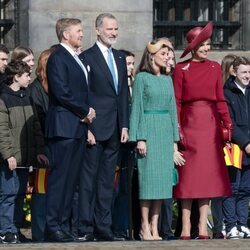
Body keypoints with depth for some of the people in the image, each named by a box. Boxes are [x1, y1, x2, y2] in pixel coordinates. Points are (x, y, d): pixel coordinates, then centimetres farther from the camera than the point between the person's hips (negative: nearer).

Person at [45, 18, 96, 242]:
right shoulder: (58, 58, -9)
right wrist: (85, 112, -10)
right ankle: (53, 226, -8)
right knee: (60, 177, -9)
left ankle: (64, 225, 11)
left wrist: (86, 114, 5)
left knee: (71, 179, 8)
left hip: (78, 127, 9)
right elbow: (61, 93, -17)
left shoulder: (76, 59, 20)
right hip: (64, 127, -9)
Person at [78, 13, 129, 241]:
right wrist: (87, 127, -14)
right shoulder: (87, 57, -4)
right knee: (89, 178, -4)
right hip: (95, 128, -6)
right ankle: (86, 228, -2)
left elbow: (124, 94, 16)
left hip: (115, 129, 6)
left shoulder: (120, 58, 16)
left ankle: (104, 228, 10)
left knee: (107, 180, 8)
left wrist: (125, 125, 9)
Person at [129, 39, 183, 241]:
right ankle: (145, 226, -4)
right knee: (149, 176, -7)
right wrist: (140, 138, -11)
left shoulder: (167, 80, 14)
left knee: (162, 179, 2)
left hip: (166, 131, 5)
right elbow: (137, 108, -4)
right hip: (148, 130, -5)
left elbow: (172, 109, 16)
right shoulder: (142, 78, -1)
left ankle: (155, 226, 4)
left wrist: (175, 139, 10)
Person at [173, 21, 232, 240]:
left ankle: (203, 226, 4)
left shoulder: (215, 68, 11)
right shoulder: (181, 69, 2)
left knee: (209, 172, 2)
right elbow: (176, 101, -1)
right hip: (189, 123, -3)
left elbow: (220, 99, 10)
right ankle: (186, 227, 0)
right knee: (188, 174, -3)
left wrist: (227, 123, -1)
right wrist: (177, 129, -9)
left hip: (211, 124, 3)